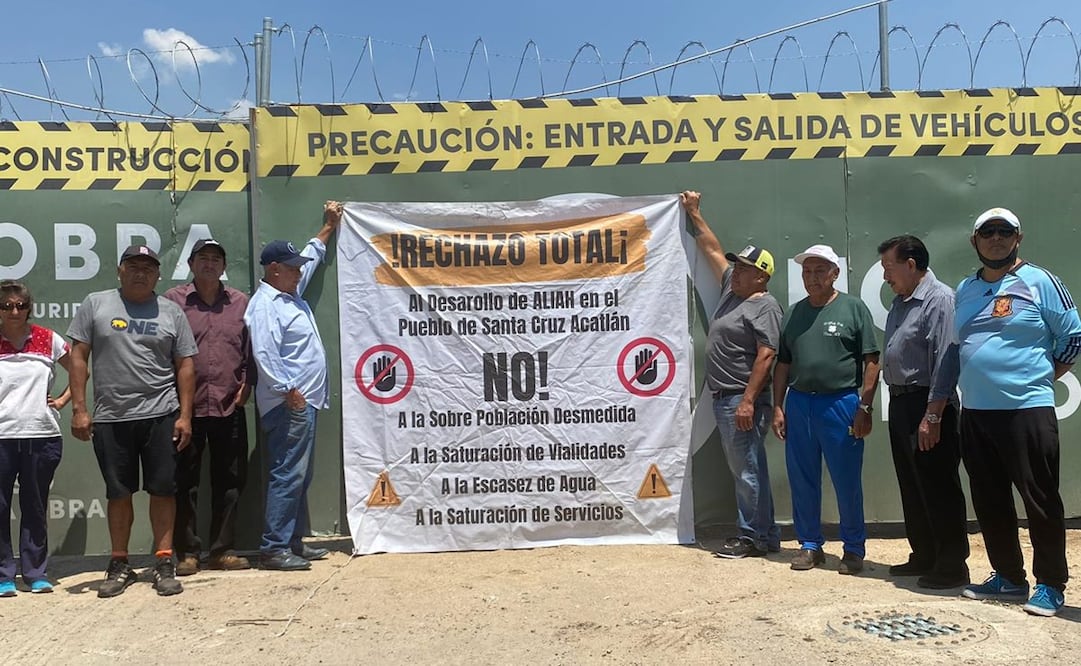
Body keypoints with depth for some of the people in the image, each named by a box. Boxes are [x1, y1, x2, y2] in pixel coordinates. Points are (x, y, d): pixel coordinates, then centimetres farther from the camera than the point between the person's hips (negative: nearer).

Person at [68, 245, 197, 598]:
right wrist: (79, 408, -2)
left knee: (163, 490, 2)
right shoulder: (95, 304, 6)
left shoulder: (171, 311, 7)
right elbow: (78, 357, 5)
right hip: (109, 418, 0)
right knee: (118, 492, 9)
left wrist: (185, 415, -2)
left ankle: (164, 563, 12)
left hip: (161, 415, 0)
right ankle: (119, 565, 22)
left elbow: (185, 364, 5)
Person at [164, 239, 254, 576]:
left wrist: (246, 384, 4)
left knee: (229, 481, 8)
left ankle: (223, 550, 20)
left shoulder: (240, 302, 11)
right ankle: (187, 552, 15)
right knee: (185, 482, 4)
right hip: (187, 407, -3)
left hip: (230, 407, 3)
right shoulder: (174, 300, 2)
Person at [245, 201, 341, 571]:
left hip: (305, 404, 10)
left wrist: (328, 228, 36)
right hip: (289, 405, -10)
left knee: (300, 477, 13)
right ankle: (274, 548, -4)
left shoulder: (290, 293, 17)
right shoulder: (265, 305, -13)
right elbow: (265, 355, -23)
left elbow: (311, 257, 33)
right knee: (288, 476, -9)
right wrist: (289, 391, -24)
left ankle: (293, 541, 21)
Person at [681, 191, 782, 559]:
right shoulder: (731, 288, 15)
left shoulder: (764, 307, -11)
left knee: (748, 469, -4)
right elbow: (713, 249, 26)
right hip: (723, 398, 10)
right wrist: (694, 214, 30)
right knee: (742, 469, 13)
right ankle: (763, 533, 22)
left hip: (742, 400, -10)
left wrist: (748, 401, -24)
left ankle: (754, 537, 5)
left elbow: (766, 356, -19)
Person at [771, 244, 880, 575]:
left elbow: (871, 362, -4)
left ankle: (854, 549, 16)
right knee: (803, 480, 9)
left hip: (841, 403, -4)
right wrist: (778, 407, 8)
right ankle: (809, 545, 21)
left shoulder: (853, 308, 0)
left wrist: (864, 407, -10)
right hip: (798, 403, 4)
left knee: (847, 482, 2)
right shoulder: (794, 314, 13)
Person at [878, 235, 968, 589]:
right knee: (911, 487, 15)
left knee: (939, 490, -2)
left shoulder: (940, 299, -14)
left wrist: (932, 416, -23)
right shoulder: (899, 304, 15)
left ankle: (951, 566, 8)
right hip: (899, 402, 9)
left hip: (927, 405, -9)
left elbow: (945, 362, -20)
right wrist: (898, 406, 15)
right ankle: (923, 557, 27)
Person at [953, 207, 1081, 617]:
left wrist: (1042, 378, 0)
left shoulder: (1038, 282, -3)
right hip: (975, 412, 6)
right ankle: (1008, 578, 24)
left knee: (1040, 501, 0)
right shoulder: (965, 290, 13)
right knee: (989, 502, 12)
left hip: (1027, 409, -6)